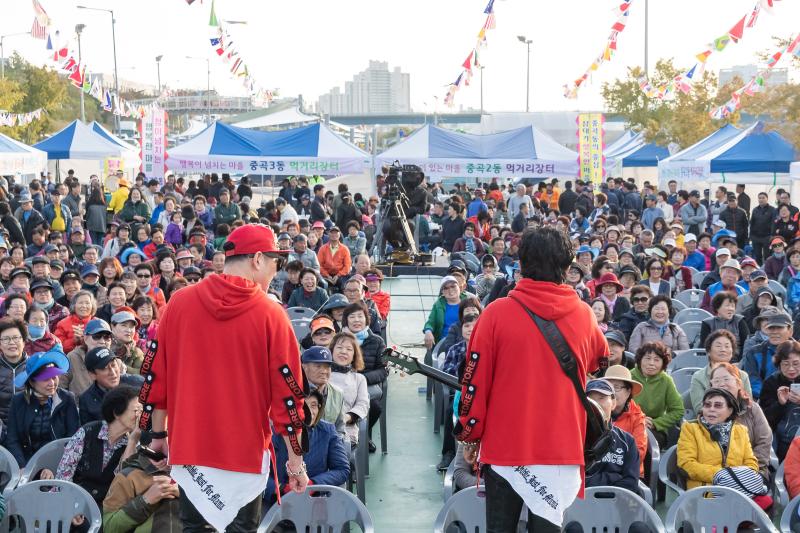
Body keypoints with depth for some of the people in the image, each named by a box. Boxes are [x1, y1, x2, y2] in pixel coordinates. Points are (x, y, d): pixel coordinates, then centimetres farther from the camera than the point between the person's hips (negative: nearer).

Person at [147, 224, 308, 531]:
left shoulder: (179, 302, 1)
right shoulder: (270, 314, -8)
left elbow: (158, 375, 6)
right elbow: (287, 392, -7)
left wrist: (159, 434, 17)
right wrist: (296, 459, 0)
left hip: (189, 447, 3)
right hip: (246, 450, -2)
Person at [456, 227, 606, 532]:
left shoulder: (497, 312, -8)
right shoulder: (583, 315, 0)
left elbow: (476, 380, -5)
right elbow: (602, 361, 21)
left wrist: (470, 436, 6)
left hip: (505, 444, -1)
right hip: (561, 447, 2)